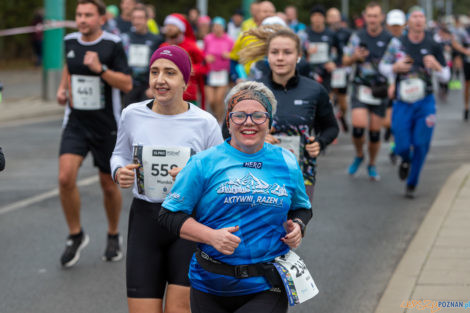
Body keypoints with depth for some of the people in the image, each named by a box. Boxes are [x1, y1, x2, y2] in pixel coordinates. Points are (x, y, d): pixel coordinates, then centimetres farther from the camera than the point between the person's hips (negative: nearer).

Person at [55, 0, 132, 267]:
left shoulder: (113, 45, -10)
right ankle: (76, 235, 4)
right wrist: (63, 87, 8)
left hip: (106, 126, -3)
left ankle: (114, 236, 32)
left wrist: (100, 68, -27)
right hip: (76, 122, 3)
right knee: (65, 178, -15)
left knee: (109, 185, 8)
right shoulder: (70, 42, 3)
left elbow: (127, 84, -15)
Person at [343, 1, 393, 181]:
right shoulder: (357, 37, 3)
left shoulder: (390, 40, -3)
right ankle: (359, 155, 13)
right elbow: (345, 62, 10)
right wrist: (355, 57, -13)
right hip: (361, 89, 0)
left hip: (380, 91, 0)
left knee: (375, 132, 3)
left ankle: (372, 165, 25)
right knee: (358, 126, -16)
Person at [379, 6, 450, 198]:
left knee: (420, 145, -1)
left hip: (425, 102, 0)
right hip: (402, 103, 0)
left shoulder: (433, 45, 0)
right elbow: (383, 66, 12)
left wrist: (436, 66, -16)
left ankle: (412, 184, 20)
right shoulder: (398, 43, 0)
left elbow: (446, 76, 5)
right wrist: (396, 67, -10)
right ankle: (406, 160, 35)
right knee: (402, 147, -4)